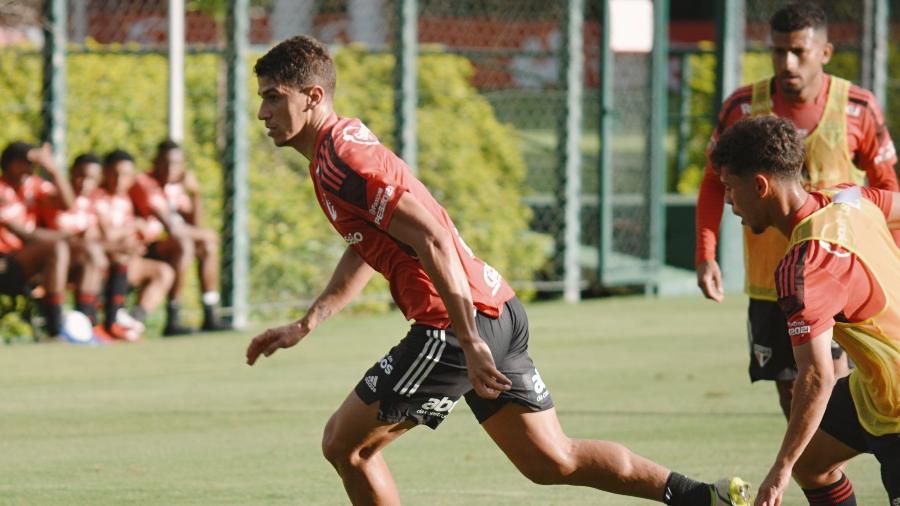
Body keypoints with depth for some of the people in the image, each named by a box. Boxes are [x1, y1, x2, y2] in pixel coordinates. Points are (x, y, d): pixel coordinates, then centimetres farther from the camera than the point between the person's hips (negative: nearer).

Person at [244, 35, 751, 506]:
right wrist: (307, 323, 21)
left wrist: (469, 342, -26)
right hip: (499, 310, 10)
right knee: (553, 461, 13)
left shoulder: (340, 160, -15)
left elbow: (432, 239, -23)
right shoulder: (347, 141, 17)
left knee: (344, 444, 1)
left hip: (460, 325, -10)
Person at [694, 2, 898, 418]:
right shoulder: (743, 108, -5)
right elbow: (714, 184, 7)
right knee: (788, 391, 7)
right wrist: (705, 255, -4)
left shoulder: (857, 109, -7)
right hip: (769, 280, 2)